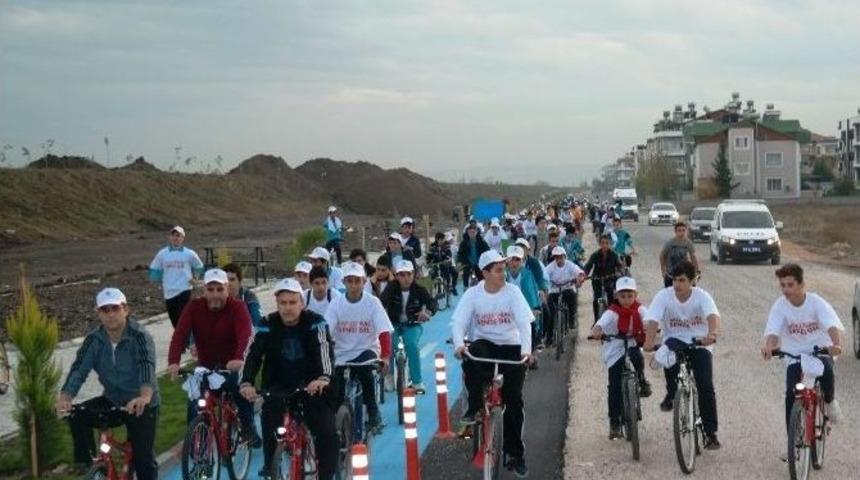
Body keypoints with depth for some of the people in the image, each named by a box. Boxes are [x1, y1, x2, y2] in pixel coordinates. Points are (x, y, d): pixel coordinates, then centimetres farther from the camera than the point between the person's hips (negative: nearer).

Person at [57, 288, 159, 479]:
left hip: (142, 405, -4)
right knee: (78, 416, -20)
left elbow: (147, 366, -36)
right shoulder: (94, 340, -7)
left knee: (143, 457, -5)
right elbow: (79, 368, -18)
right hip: (112, 401, 4)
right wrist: (65, 397, -37)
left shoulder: (139, 336, -19)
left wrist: (145, 396, -56)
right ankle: (85, 462, -2)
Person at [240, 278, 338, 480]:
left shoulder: (315, 322, -13)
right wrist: (247, 382, -36)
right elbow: (254, 353, -18)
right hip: (279, 387, 1)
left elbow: (324, 349, -28)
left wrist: (324, 378, -47)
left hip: (311, 386, -1)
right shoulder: (268, 324, -8)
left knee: (328, 434, -14)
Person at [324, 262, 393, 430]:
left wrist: (385, 356, -31)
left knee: (364, 369, -34)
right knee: (336, 399, -6)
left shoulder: (372, 302, -9)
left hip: (366, 350, -2)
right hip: (342, 354, 2)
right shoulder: (336, 303, -6)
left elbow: (384, 332, -16)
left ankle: (373, 412, -16)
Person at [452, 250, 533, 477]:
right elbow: (458, 322, -11)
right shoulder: (472, 294, -4)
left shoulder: (512, 292, -6)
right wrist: (459, 344, -32)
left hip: (511, 347, 0)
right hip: (484, 344, 0)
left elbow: (524, 323, -14)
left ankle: (515, 452, 9)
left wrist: (526, 349, -31)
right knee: (472, 354, -36)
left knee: (514, 400, -5)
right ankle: (475, 406, -18)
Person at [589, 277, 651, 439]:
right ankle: (614, 424, 8)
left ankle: (642, 382, 0)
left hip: (632, 346, 2)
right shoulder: (612, 312, -15)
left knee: (637, 358, -34)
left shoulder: (639, 309, -6)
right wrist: (596, 331, -54)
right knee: (614, 388, -3)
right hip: (615, 351, -2)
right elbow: (601, 323, -33)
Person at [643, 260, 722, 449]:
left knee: (706, 387, -14)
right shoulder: (663, 296, -9)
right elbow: (653, 320, -22)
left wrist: (712, 333, -53)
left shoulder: (702, 296, -12)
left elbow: (713, 315, -31)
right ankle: (671, 393, -13)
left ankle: (710, 432, 2)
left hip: (700, 344, 0)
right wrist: (649, 341, -42)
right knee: (669, 347, -36)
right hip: (675, 341, 0)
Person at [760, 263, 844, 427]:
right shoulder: (780, 306, -12)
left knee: (826, 371, -32)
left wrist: (837, 344, -50)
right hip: (794, 354, 1)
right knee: (791, 394, -14)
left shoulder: (816, 302, -15)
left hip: (820, 350, -1)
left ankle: (830, 401, 2)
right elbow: (772, 331, -22)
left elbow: (833, 326, -29)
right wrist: (768, 346, -46)